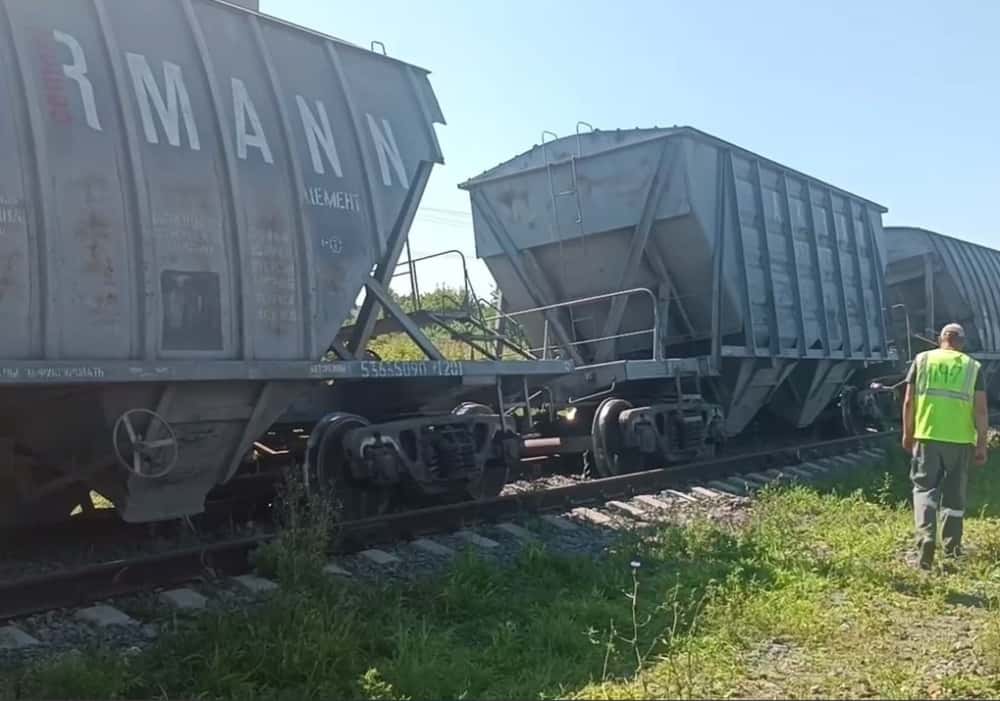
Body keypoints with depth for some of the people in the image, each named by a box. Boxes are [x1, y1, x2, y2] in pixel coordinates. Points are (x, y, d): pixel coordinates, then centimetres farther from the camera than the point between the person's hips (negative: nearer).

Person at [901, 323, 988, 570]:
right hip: (960, 439, 1)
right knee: (955, 494, 13)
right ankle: (952, 548, 22)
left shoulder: (922, 360, 5)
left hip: (927, 436, -1)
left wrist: (907, 434, 10)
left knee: (924, 487, 5)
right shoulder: (972, 366, 5)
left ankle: (926, 536, -17)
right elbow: (980, 409, -1)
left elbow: (909, 401, 1)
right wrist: (982, 444, 3)